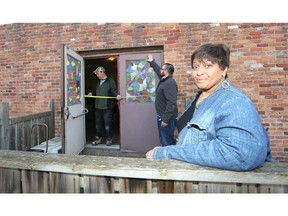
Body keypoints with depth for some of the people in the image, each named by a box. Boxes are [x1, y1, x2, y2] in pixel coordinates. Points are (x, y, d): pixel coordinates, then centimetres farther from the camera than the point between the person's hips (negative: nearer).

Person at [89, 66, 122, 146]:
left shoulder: (110, 81, -5)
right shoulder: (98, 82, 18)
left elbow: (113, 91, -12)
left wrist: (116, 95, -31)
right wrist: (92, 93, 8)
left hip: (107, 106, -7)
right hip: (98, 106, 7)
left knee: (108, 123, -1)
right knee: (98, 123, 12)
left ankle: (109, 139, 12)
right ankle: (98, 138, 23)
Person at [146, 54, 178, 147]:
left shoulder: (170, 83, -21)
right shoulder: (164, 80, 11)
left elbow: (171, 103, -28)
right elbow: (158, 70, 34)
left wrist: (165, 119, -28)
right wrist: (152, 62, 45)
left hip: (167, 118, -10)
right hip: (162, 116, 10)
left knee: (167, 142, -5)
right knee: (164, 140, 17)